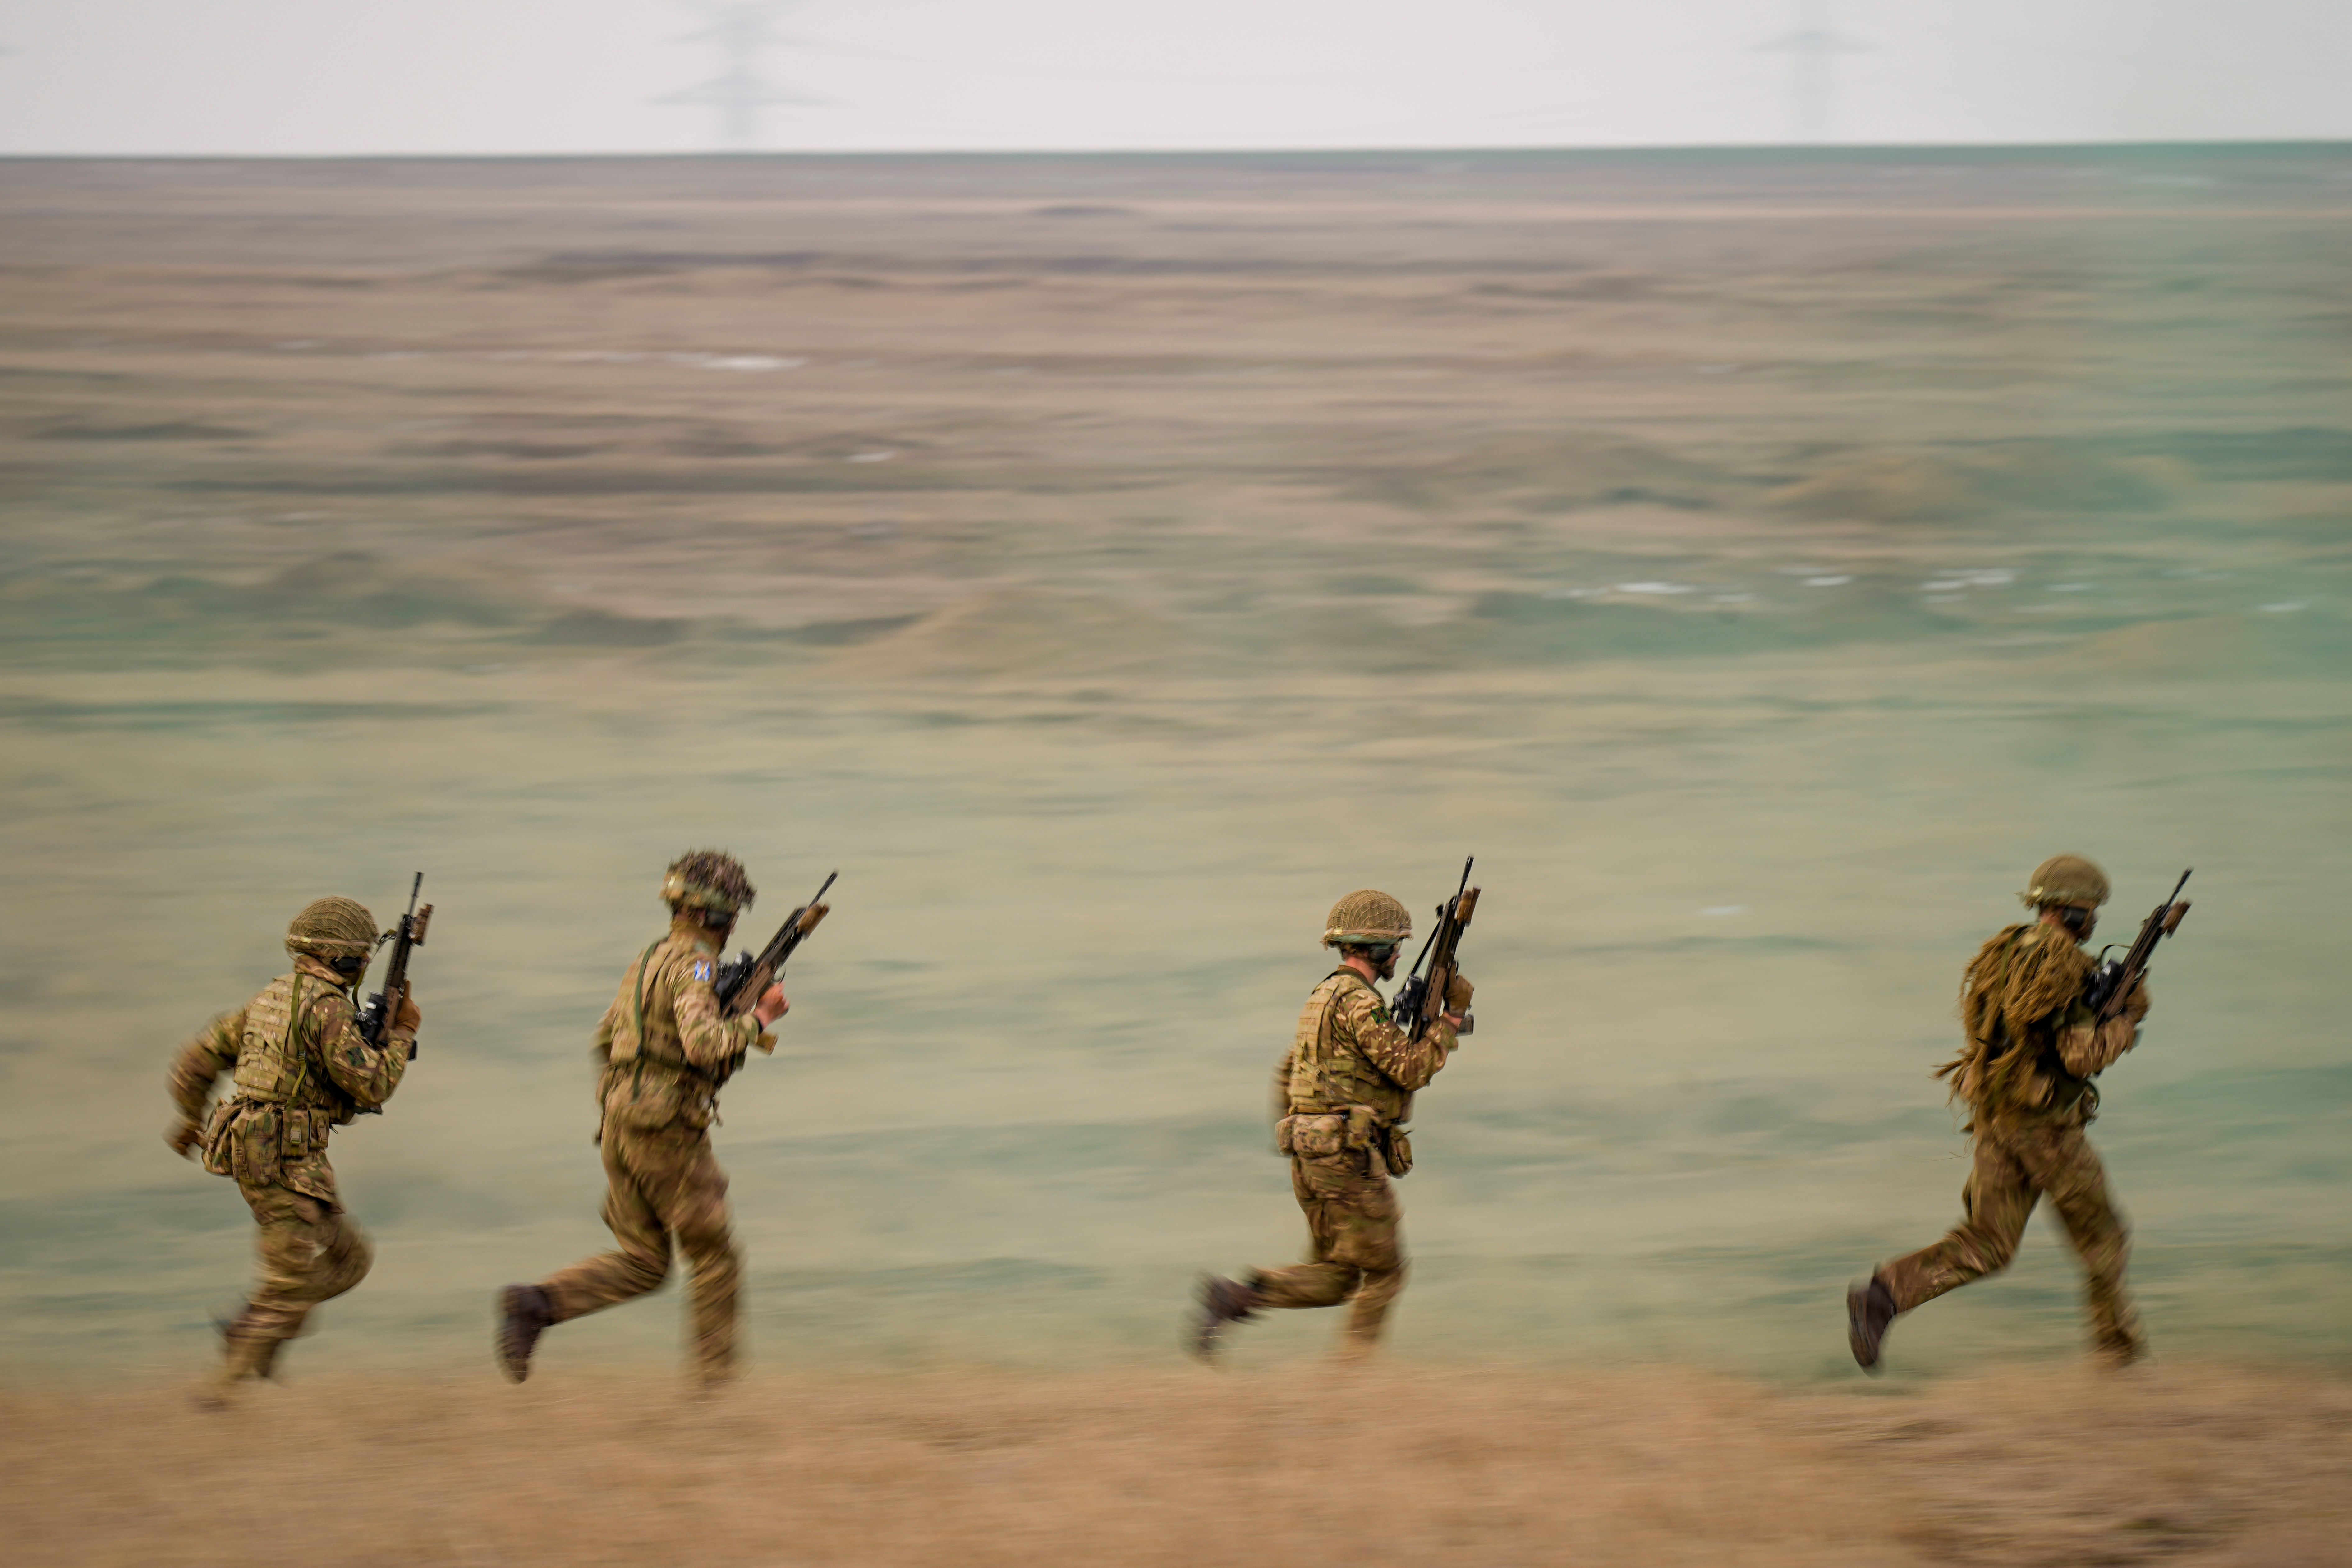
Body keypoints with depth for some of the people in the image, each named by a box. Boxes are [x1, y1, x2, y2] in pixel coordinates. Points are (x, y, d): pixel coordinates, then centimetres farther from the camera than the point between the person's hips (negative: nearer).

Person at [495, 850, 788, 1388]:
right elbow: (705, 1046, -29)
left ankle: (535, 1305, -9)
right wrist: (756, 1019, -15)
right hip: (669, 1133, -8)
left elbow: (605, 1039, 22)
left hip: (619, 1125, 8)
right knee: (715, 1258, 8)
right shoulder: (692, 964, -14)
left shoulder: (648, 959, 14)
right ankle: (717, 1384, 13)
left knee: (641, 1263, 11)